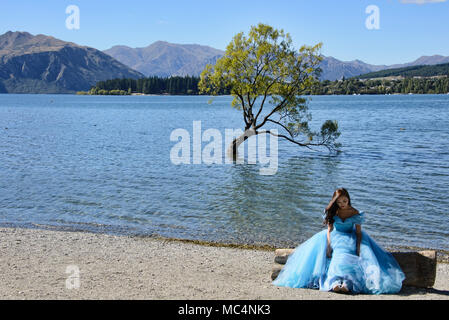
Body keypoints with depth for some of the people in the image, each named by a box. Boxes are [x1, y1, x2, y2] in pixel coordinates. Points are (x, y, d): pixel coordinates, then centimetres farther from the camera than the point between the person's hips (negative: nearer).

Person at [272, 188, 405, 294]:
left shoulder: (355, 213, -1)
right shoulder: (332, 212, 3)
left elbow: (358, 232, -1)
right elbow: (329, 229, 0)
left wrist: (358, 248, -16)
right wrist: (328, 246, -14)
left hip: (350, 238, -1)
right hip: (334, 237, 2)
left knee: (348, 256, -31)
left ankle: (347, 283, -52)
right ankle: (335, 283, -48)